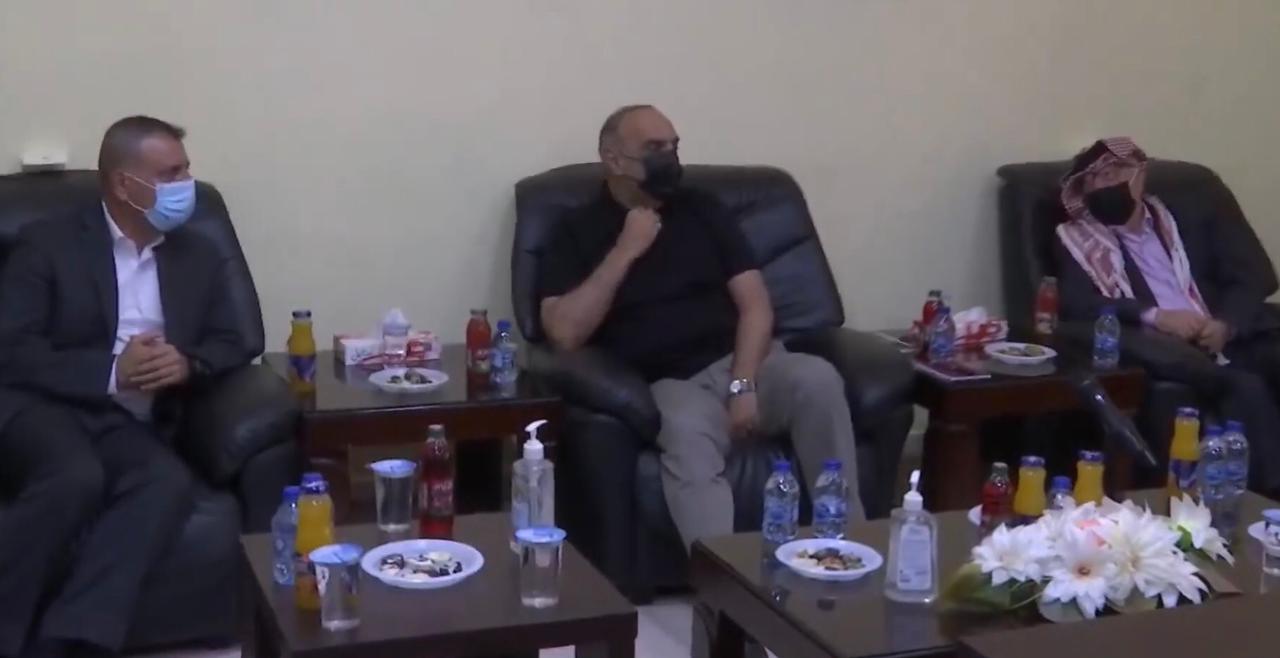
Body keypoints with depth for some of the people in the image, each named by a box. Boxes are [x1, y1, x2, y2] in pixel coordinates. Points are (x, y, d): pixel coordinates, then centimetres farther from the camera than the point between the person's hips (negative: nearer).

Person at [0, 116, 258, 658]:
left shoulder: (197, 256, 16)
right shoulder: (48, 243, 3)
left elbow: (232, 343, 17)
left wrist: (188, 364, -7)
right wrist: (110, 370, -17)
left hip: (130, 425, 4)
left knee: (168, 484, -31)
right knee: (77, 477, -37)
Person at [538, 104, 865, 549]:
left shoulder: (702, 212, 16)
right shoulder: (578, 233, 8)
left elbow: (755, 304, 7)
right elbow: (564, 334, -7)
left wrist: (743, 384, -10)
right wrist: (625, 252, -7)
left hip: (742, 362, 3)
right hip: (670, 382, -3)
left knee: (816, 378, -29)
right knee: (687, 434, -38)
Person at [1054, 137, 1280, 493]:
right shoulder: (1077, 242, 16)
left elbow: (1248, 277, 13)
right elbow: (1077, 305, -2)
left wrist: (1227, 324, -9)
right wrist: (1153, 316, -17)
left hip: (1224, 340, 3)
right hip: (1164, 350, -3)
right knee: (1243, 387, -34)